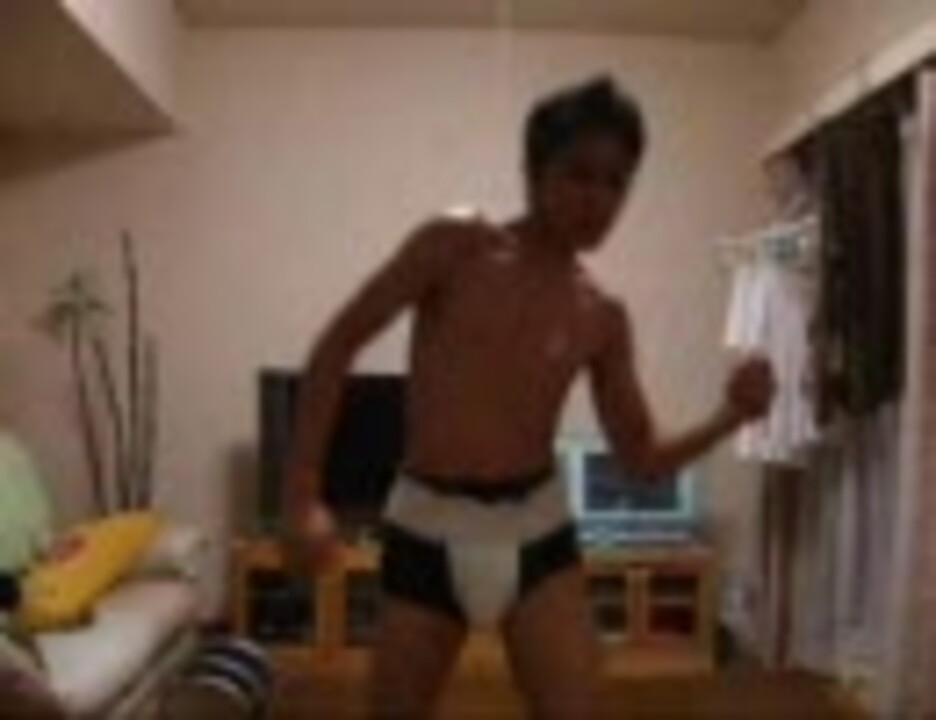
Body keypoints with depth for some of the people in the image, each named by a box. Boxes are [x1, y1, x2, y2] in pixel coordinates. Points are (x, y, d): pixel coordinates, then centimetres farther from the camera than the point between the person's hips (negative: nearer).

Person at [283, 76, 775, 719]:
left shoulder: (604, 318, 3)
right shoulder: (455, 246, -6)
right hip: (427, 527, -2)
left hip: (537, 530, 2)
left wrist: (731, 417, -11)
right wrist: (305, 493, -10)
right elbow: (339, 345, -4)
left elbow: (643, 458, 7)